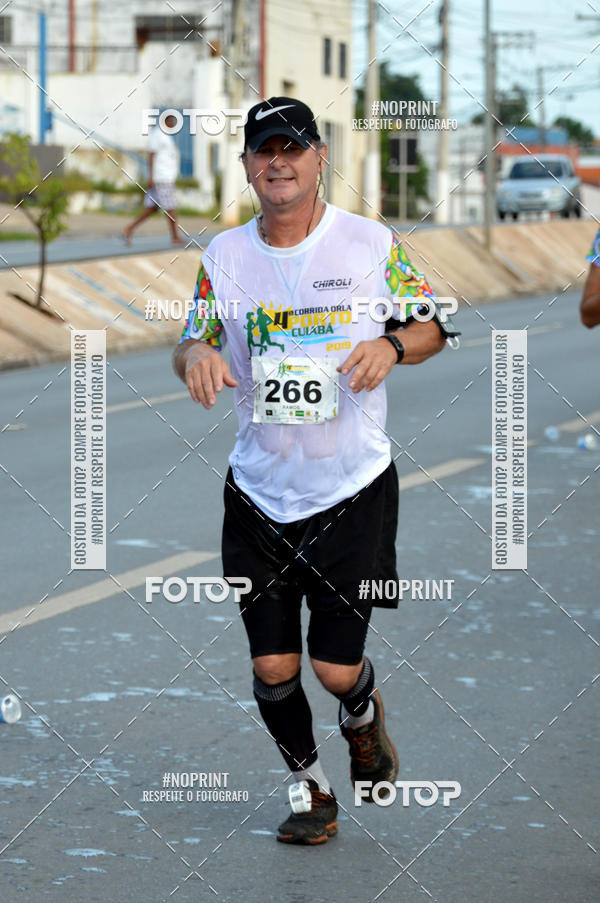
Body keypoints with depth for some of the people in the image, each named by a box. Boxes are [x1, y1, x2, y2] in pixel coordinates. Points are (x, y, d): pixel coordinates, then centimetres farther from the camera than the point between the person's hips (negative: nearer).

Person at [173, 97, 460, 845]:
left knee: (336, 668, -4)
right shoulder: (224, 255, 2)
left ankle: (362, 713, 33)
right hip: (259, 494, 3)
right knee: (272, 665, 3)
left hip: (353, 488, -2)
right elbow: (193, 342, 9)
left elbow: (432, 327, 4)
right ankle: (309, 787, 27)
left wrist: (391, 346, -17)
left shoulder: (371, 242, -4)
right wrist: (195, 354, -15)